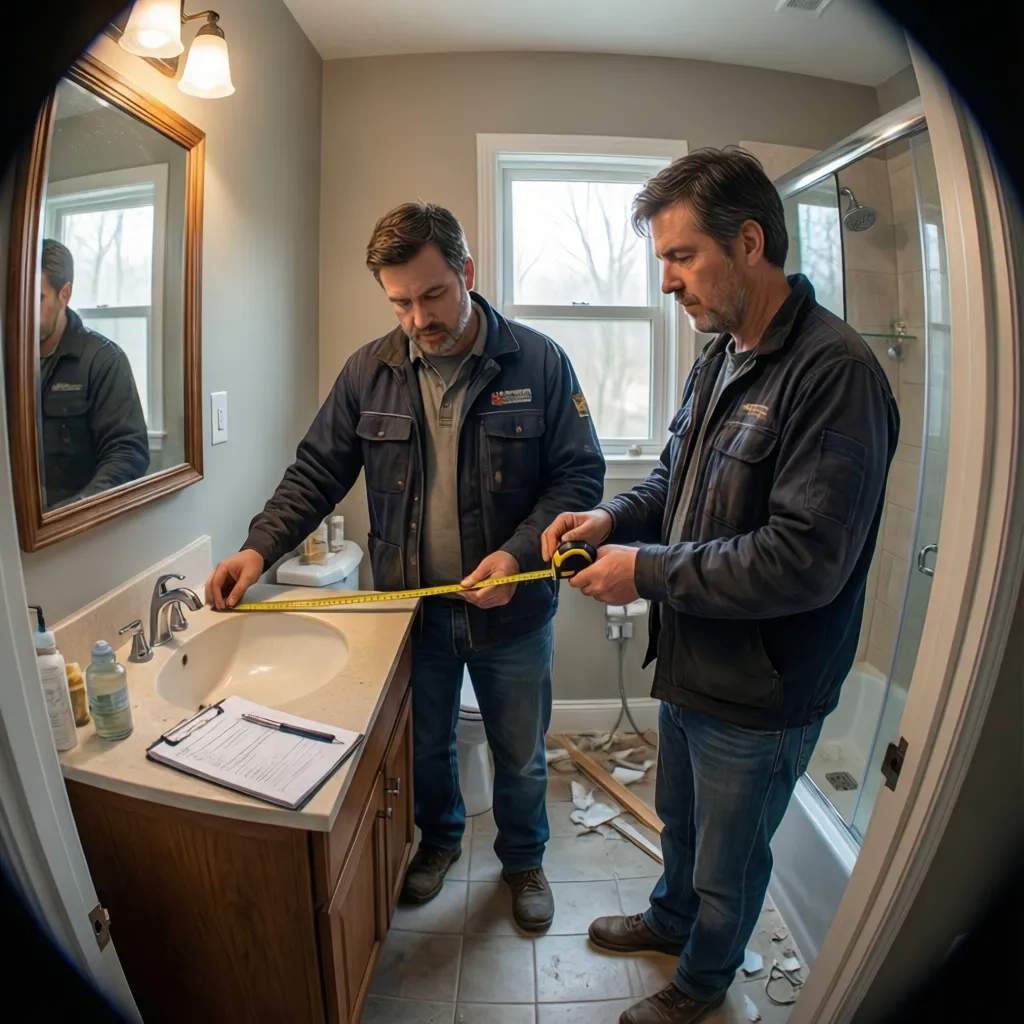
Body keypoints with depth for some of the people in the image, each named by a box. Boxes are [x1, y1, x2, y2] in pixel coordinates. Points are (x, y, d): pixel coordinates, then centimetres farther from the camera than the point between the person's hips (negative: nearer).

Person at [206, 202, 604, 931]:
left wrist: (518, 553, -25)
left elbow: (579, 475, -11)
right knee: (426, 747, 24)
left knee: (521, 756, 19)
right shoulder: (370, 371, -4)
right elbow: (317, 472, 0)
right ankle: (440, 839, 54)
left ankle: (524, 860, 48)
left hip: (512, 610, -2)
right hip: (412, 607, 2)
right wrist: (260, 548, -13)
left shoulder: (538, 363, -12)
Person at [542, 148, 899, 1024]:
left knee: (728, 864, 20)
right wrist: (613, 516, -6)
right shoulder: (718, 358, 3)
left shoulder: (835, 370, -26)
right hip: (690, 666, 8)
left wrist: (648, 571, -23)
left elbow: (804, 562, -30)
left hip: (759, 699, -7)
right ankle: (671, 918, 60)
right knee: (680, 820, 31)